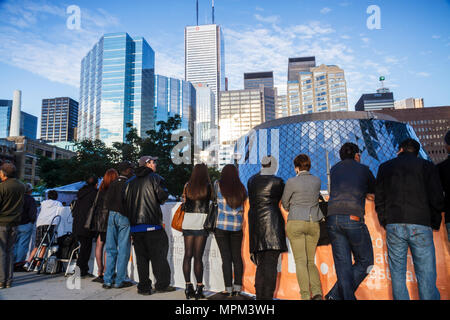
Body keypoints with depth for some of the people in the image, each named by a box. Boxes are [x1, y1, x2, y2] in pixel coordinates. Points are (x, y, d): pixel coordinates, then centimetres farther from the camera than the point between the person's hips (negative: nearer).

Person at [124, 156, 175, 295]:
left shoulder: (130, 182, 12)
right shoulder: (155, 178, -5)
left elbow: (126, 202, 12)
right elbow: (163, 196, -11)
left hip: (135, 226, 5)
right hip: (152, 224, -5)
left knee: (141, 257, 10)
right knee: (158, 255, 5)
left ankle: (144, 287, 13)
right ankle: (162, 284, 8)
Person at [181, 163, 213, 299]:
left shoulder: (187, 186, 4)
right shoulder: (208, 186, -5)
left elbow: (184, 202, 9)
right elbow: (212, 199, 6)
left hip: (188, 222, 3)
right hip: (201, 223, -3)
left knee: (187, 255, 8)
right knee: (198, 256, 0)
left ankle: (188, 286, 12)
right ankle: (199, 288, 5)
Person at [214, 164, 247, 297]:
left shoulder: (218, 185, -4)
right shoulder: (241, 188, 4)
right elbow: (243, 206, 9)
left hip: (221, 225, -3)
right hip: (237, 226, 3)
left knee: (226, 257, 2)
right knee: (237, 257, 10)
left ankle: (228, 288, 5)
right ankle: (237, 287, 14)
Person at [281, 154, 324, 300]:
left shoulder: (292, 182, -9)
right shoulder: (317, 181, 4)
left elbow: (285, 202, 4)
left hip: (296, 223, -4)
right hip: (314, 223, 4)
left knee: (301, 261, 0)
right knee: (310, 261, 13)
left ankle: (306, 295, -3)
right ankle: (317, 292, -2)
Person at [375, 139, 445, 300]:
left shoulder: (385, 167, 13)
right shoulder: (427, 166, 8)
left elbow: (379, 200, 9)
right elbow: (437, 199, 1)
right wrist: (435, 223, 15)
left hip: (394, 226, 1)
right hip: (420, 226, -1)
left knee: (397, 274, 8)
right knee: (426, 275, 2)